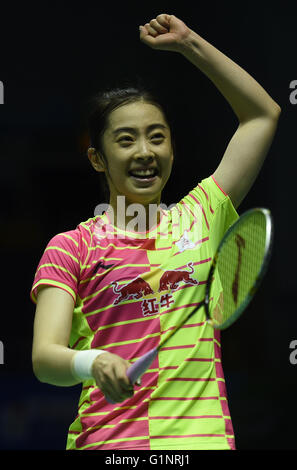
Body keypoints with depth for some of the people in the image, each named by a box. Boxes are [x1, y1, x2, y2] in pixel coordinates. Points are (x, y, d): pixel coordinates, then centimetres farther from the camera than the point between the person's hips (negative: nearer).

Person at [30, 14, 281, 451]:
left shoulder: (199, 218, 13)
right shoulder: (70, 247, 6)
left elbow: (263, 114, 19)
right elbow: (45, 356, -6)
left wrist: (190, 43, 17)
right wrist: (93, 363, -28)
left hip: (202, 434, 2)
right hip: (106, 440, -2)